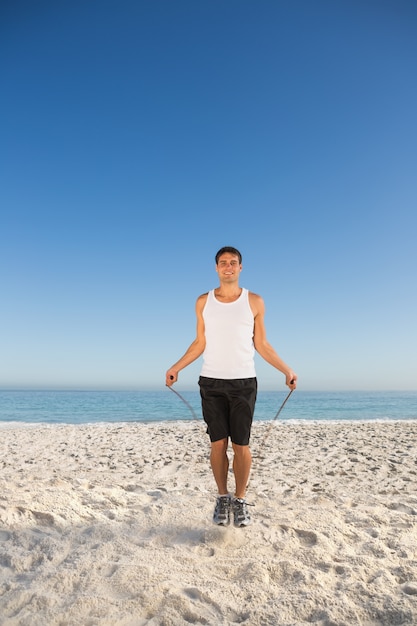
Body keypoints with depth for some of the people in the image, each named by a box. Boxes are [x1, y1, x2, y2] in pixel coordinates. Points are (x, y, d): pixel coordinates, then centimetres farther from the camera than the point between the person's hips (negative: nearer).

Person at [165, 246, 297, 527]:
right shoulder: (203, 302, 6)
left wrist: (287, 370, -1)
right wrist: (176, 367, 4)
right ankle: (223, 498, 21)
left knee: (241, 445, 0)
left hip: (244, 382, -1)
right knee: (218, 443, 5)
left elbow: (262, 344, 6)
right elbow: (200, 343, 11)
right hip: (211, 382, 1)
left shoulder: (254, 301, 3)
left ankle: (240, 500, 16)